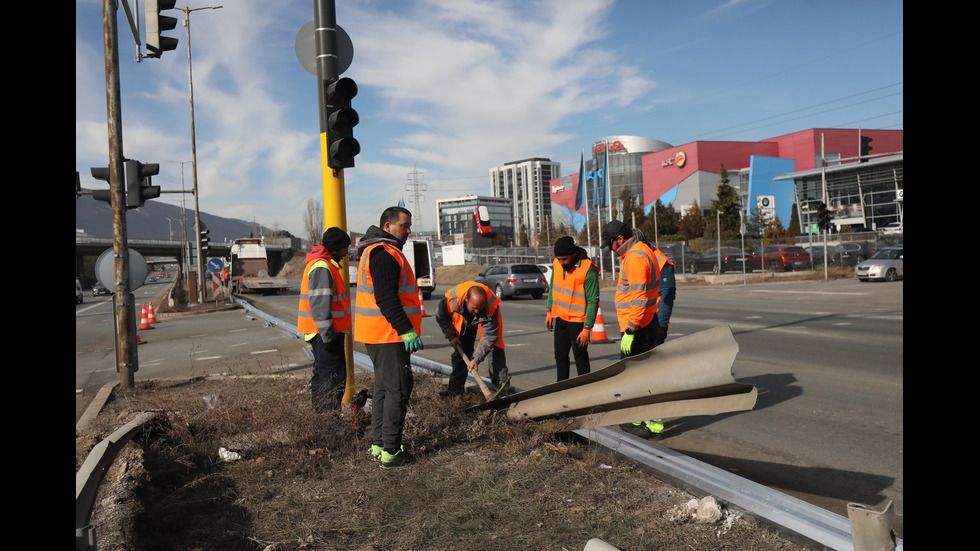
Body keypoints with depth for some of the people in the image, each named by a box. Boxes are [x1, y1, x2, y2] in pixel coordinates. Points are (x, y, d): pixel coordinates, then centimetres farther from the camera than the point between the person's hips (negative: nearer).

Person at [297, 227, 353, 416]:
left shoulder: (326, 265, 18)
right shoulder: (321, 267, -16)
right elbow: (319, 305, -22)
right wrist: (327, 335, -23)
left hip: (327, 332, 11)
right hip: (325, 332, -11)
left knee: (322, 374, 16)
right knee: (334, 375, -10)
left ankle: (320, 415, 25)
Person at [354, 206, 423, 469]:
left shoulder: (375, 251, 19)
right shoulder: (384, 253, -16)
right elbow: (386, 298, -25)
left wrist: (405, 329, 24)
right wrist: (407, 330, -25)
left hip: (378, 335, 11)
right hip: (389, 336, -11)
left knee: (383, 388, 17)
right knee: (398, 390, -6)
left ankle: (378, 445, 24)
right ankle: (391, 452, -1)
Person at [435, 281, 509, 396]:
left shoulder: (491, 306, -42)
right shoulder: (452, 299, -40)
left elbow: (489, 337, -35)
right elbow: (440, 317, -16)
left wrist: (476, 359, -40)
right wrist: (451, 336, -14)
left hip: (487, 322, -2)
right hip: (463, 323, 2)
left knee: (495, 349, -15)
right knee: (460, 352, 0)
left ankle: (501, 386, -10)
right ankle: (456, 386, 12)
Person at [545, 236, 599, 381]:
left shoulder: (588, 270, -20)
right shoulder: (557, 263, 0)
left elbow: (593, 301, -18)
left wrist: (587, 328, -20)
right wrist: (549, 311, 15)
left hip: (577, 320, -7)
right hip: (560, 318, 7)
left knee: (580, 358, 0)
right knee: (560, 356, 15)